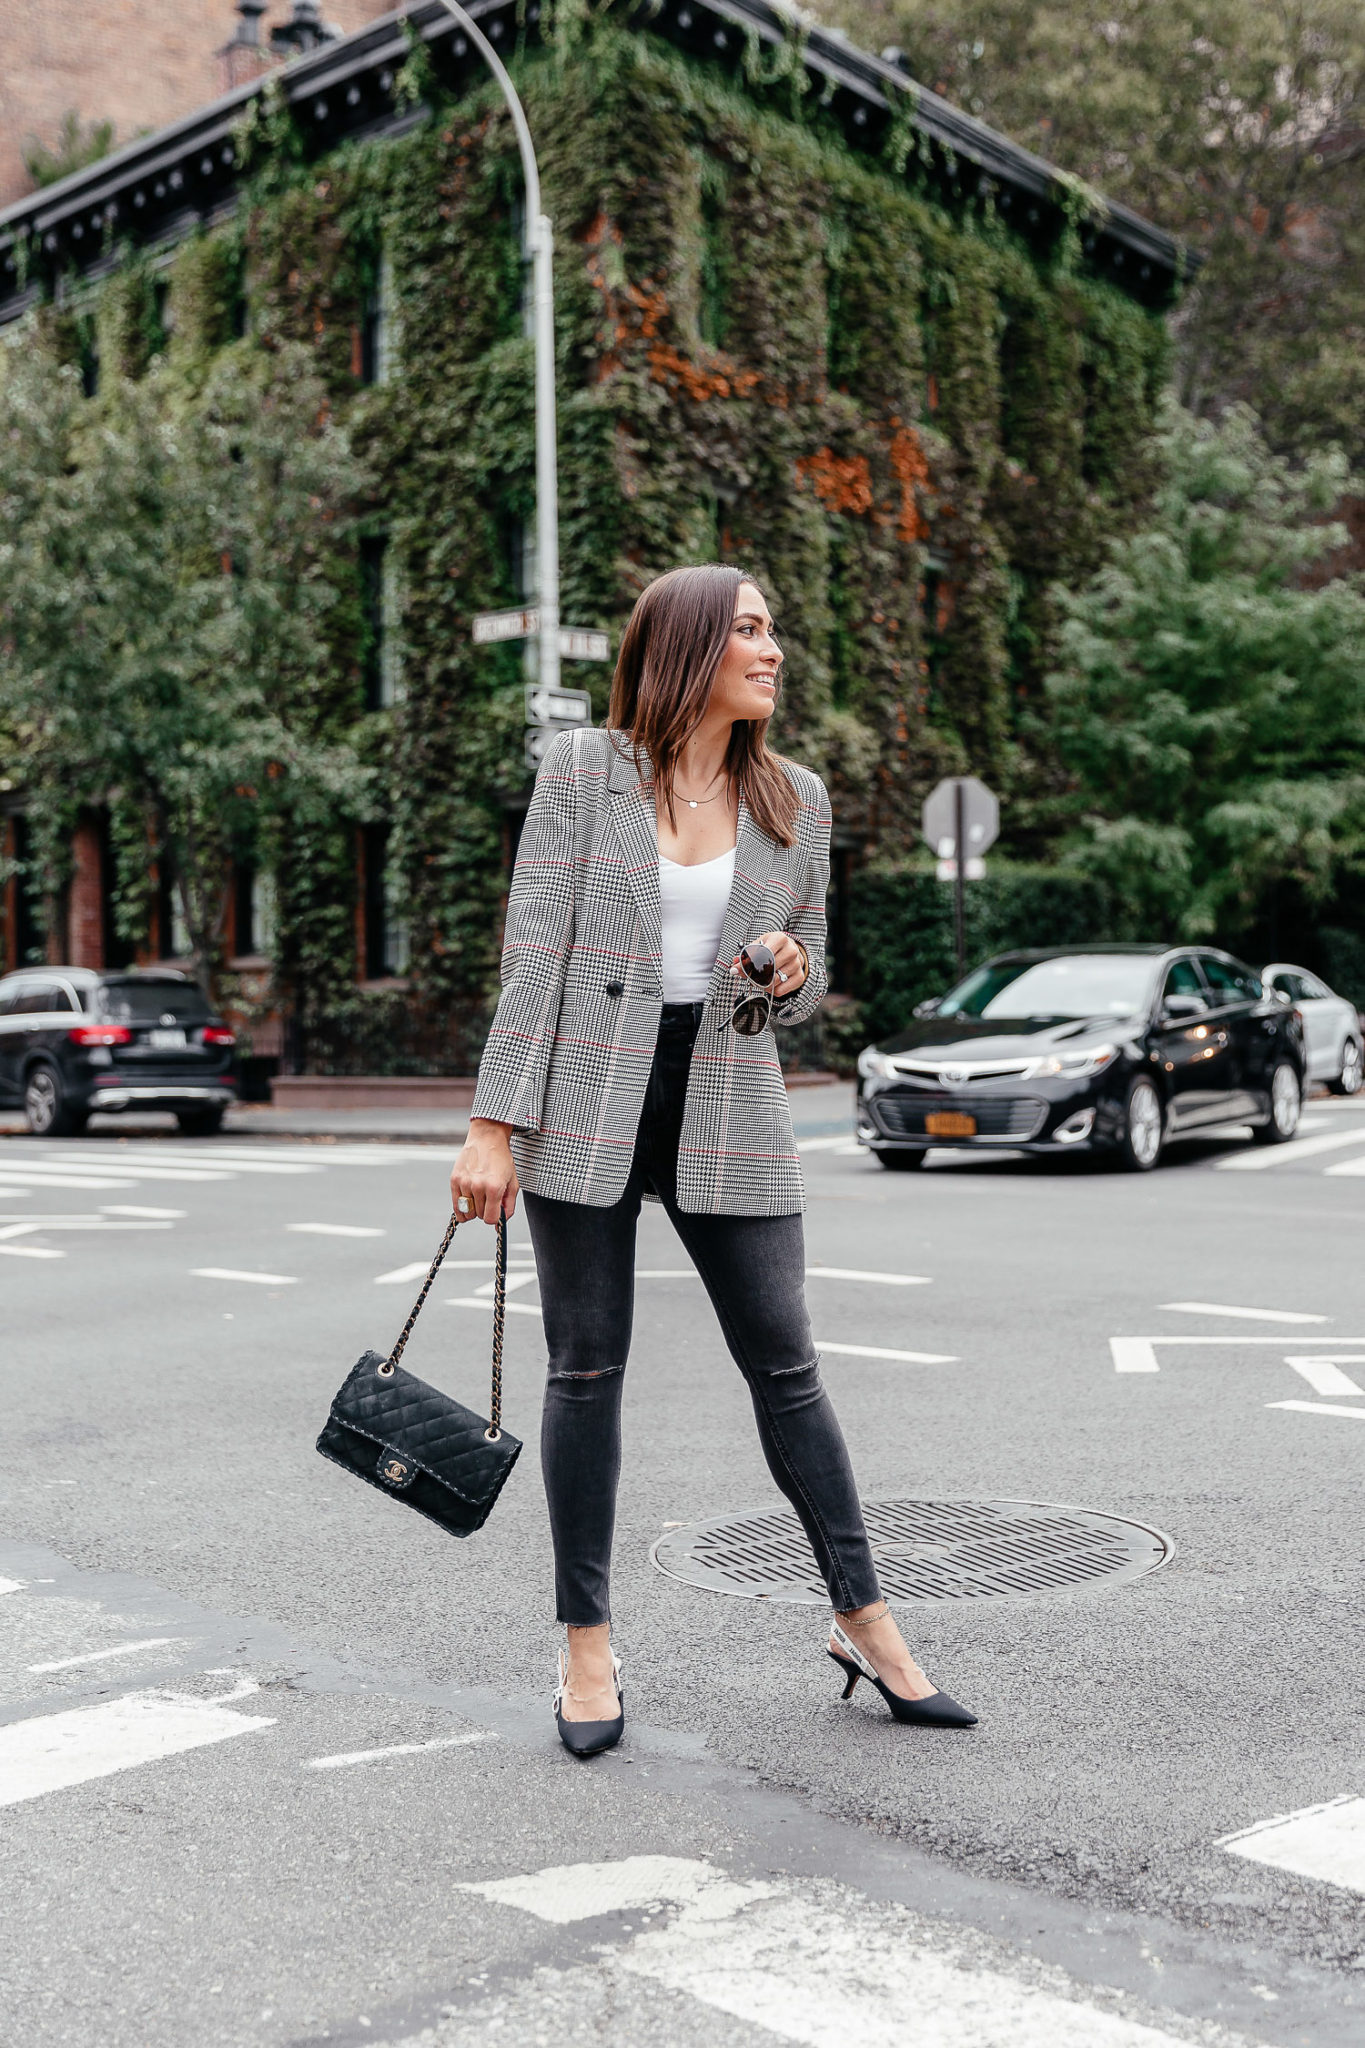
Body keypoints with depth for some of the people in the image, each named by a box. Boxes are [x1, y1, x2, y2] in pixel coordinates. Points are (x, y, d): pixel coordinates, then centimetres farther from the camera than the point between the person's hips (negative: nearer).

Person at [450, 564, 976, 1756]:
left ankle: (865, 1624, 17)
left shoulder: (797, 799, 7)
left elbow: (806, 987, 15)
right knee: (586, 1373, 4)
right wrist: (495, 1125, -9)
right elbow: (533, 955, -4)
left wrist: (790, 973, -9)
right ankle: (588, 1646, 17)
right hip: (590, 1104, -2)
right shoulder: (582, 771, -1)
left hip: (729, 1115, 2)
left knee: (786, 1367, 3)